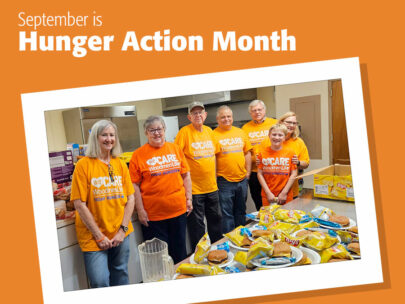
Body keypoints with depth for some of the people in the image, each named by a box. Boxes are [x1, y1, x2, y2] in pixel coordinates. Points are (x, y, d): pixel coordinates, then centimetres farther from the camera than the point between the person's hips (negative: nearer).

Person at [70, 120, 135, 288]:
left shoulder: (121, 165, 6)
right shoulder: (84, 165, -8)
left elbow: (130, 198, 5)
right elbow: (80, 204, -11)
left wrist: (123, 229, -4)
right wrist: (99, 235, -11)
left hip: (120, 234, 4)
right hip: (93, 236, -4)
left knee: (121, 277, 16)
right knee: (100, 283, -4)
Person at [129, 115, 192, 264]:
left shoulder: (175, 149, 5)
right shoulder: (138, 155, -5)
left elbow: (186, 175, 11)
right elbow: (135, 185, -6)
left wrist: (188, 198, 7)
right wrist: (140, 211, -9)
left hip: (179, 210, 3)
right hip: (153, 214, -3)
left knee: (180, 251, 18)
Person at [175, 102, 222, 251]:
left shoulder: (209, 131, 8)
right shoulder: (184, 132, -10)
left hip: (212, 187, 6)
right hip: (194, 188, -6)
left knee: (215, 219, 19)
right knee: (196, 224, 4)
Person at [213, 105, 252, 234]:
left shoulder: (240, 132, 8)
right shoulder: (214, 135, -7)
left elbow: (247, 153, 13)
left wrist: (247, 172, 8)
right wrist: (215, 177, -10)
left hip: (242, 179, 5)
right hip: (224, 181, -5)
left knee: (241, 211, 17)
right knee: (227, 213, 1)